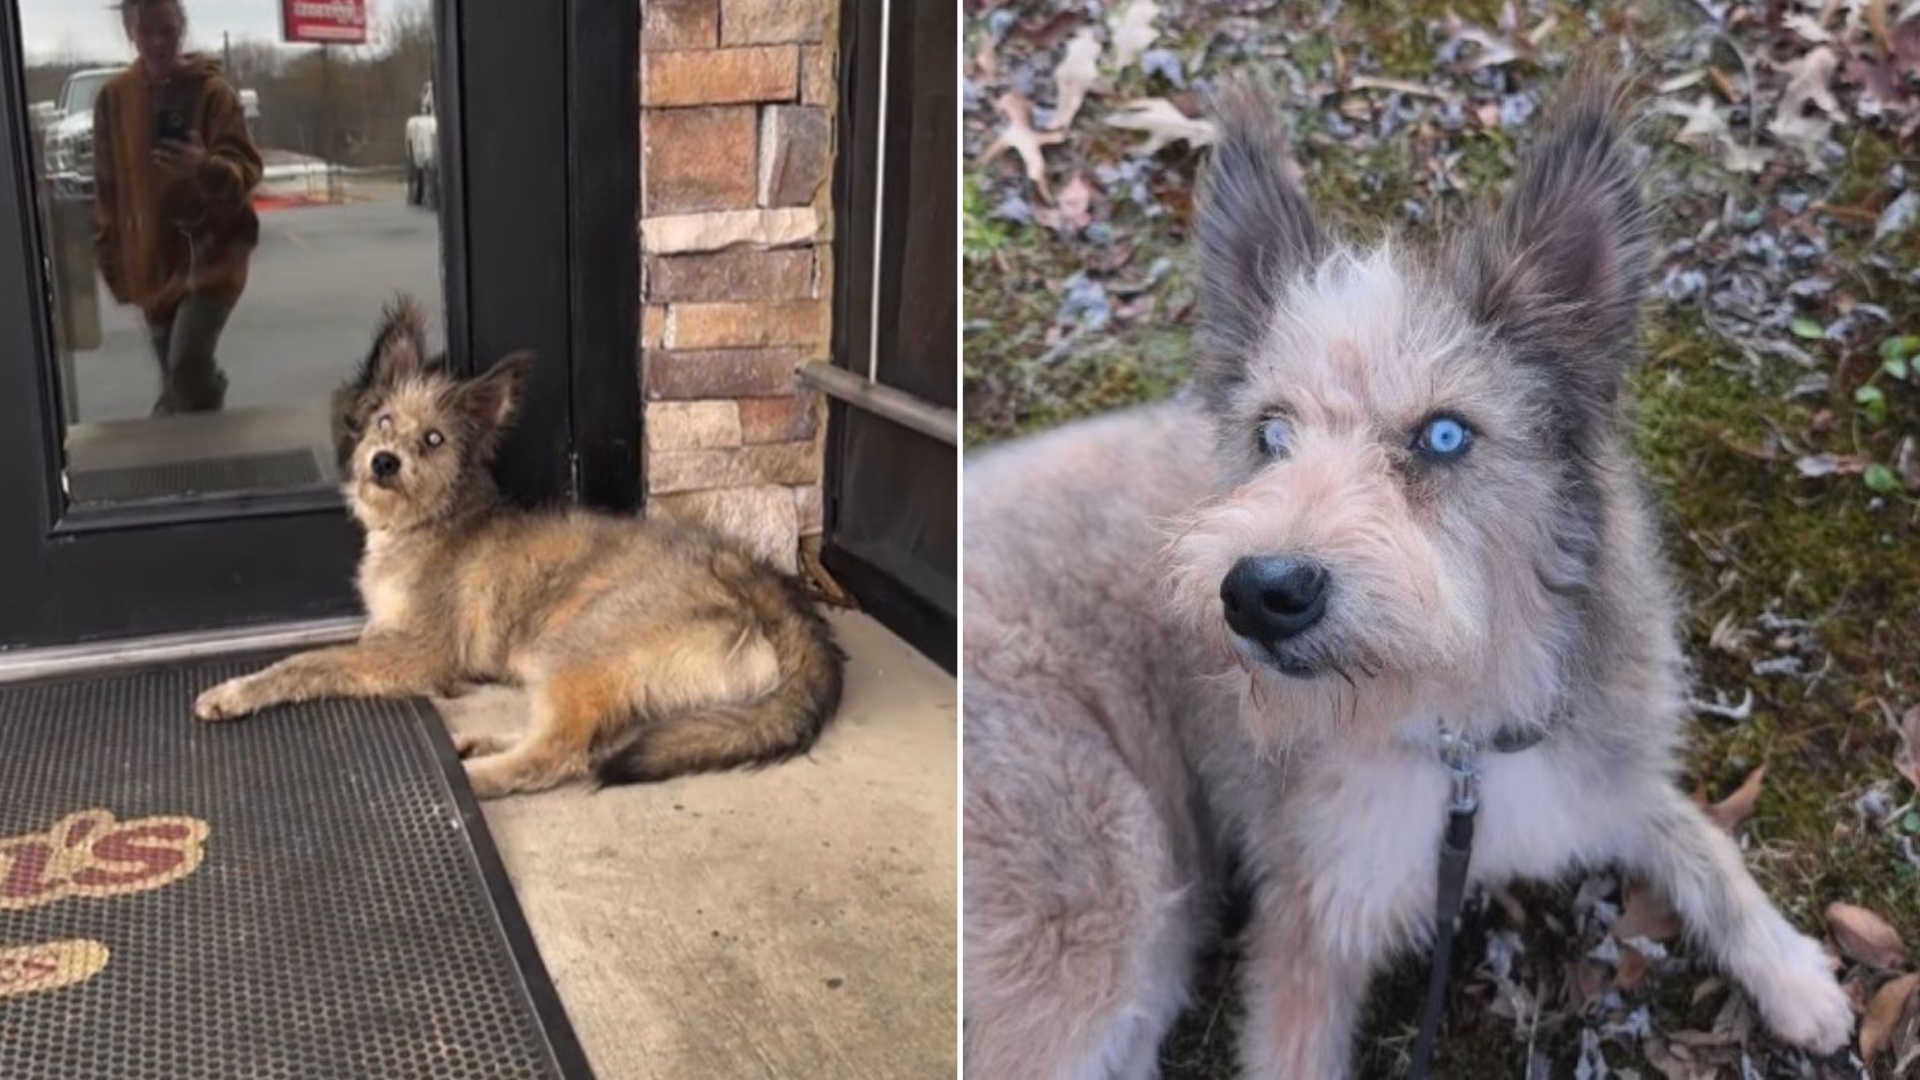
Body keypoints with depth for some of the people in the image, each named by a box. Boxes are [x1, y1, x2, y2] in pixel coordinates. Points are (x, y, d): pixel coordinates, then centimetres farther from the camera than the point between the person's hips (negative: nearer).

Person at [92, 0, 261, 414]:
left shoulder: (211, 90, -8)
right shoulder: (114, 97, 3)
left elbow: (246, 169, -15)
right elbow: (107, 185, 11)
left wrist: (206, 168, -37)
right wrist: (110, 256, 10)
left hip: (212, 249, -4)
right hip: (151, 258, 4)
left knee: (187, 361, -18)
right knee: (175, 372, 11)